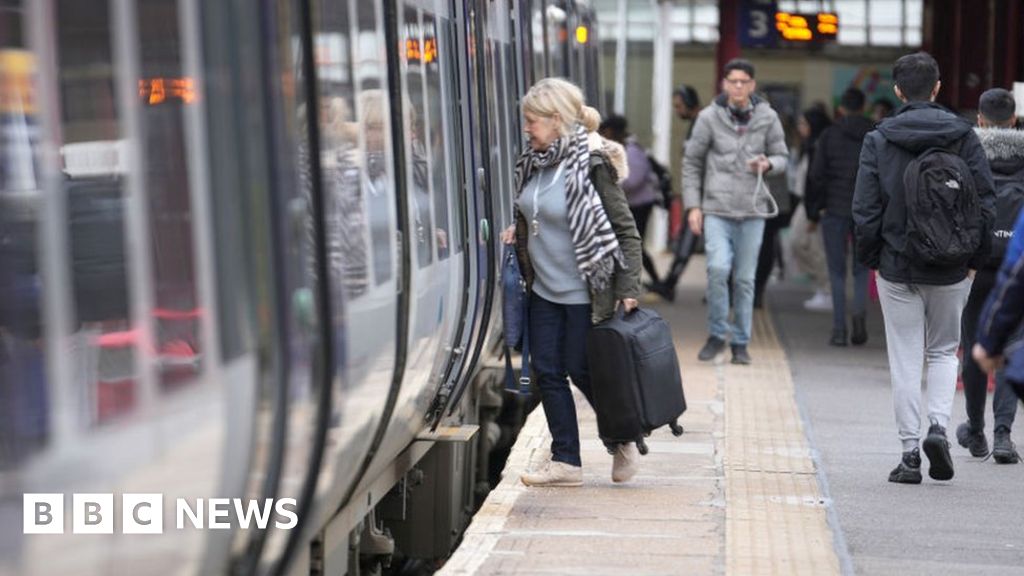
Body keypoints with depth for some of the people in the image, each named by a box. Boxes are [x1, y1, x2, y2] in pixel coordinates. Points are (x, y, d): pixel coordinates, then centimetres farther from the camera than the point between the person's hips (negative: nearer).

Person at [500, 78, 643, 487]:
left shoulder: (590, 165, -17)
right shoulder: (533, 162, 5)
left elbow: (626, 231, -15)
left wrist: (628, 289, -19)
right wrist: (517, 232, 2)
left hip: (584, 293, -7)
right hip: (544, 289, 7)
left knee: (581, 369, 2)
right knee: (547, 370, 6)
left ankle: (624, 440, 25)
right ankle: (565, 461, 15)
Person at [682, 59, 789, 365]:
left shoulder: (767, 118, 5)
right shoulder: (709, 117, 1)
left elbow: (781, 156, 13)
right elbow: (692, 162, 5)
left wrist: (768, 164, -11)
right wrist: (693, 205, -1)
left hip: (752, 209, 2)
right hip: (717, 208, -1)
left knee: (745, 278, 5)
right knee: (718, 268, -18)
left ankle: (741, 343, 17)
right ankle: (717, 334, 1)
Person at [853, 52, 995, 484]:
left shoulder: (878, 140, -5)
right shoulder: (964, 137, -1)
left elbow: (866, 211, -6)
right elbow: (985, 203, -1)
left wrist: (871, 261, 6)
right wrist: (974, 260, 8)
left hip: (897, 269, -1)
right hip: (952, 270, 1)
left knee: (905, 360, 5)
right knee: (944, 351, 18)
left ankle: (910, 454, 5)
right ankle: (938, 425, -3)